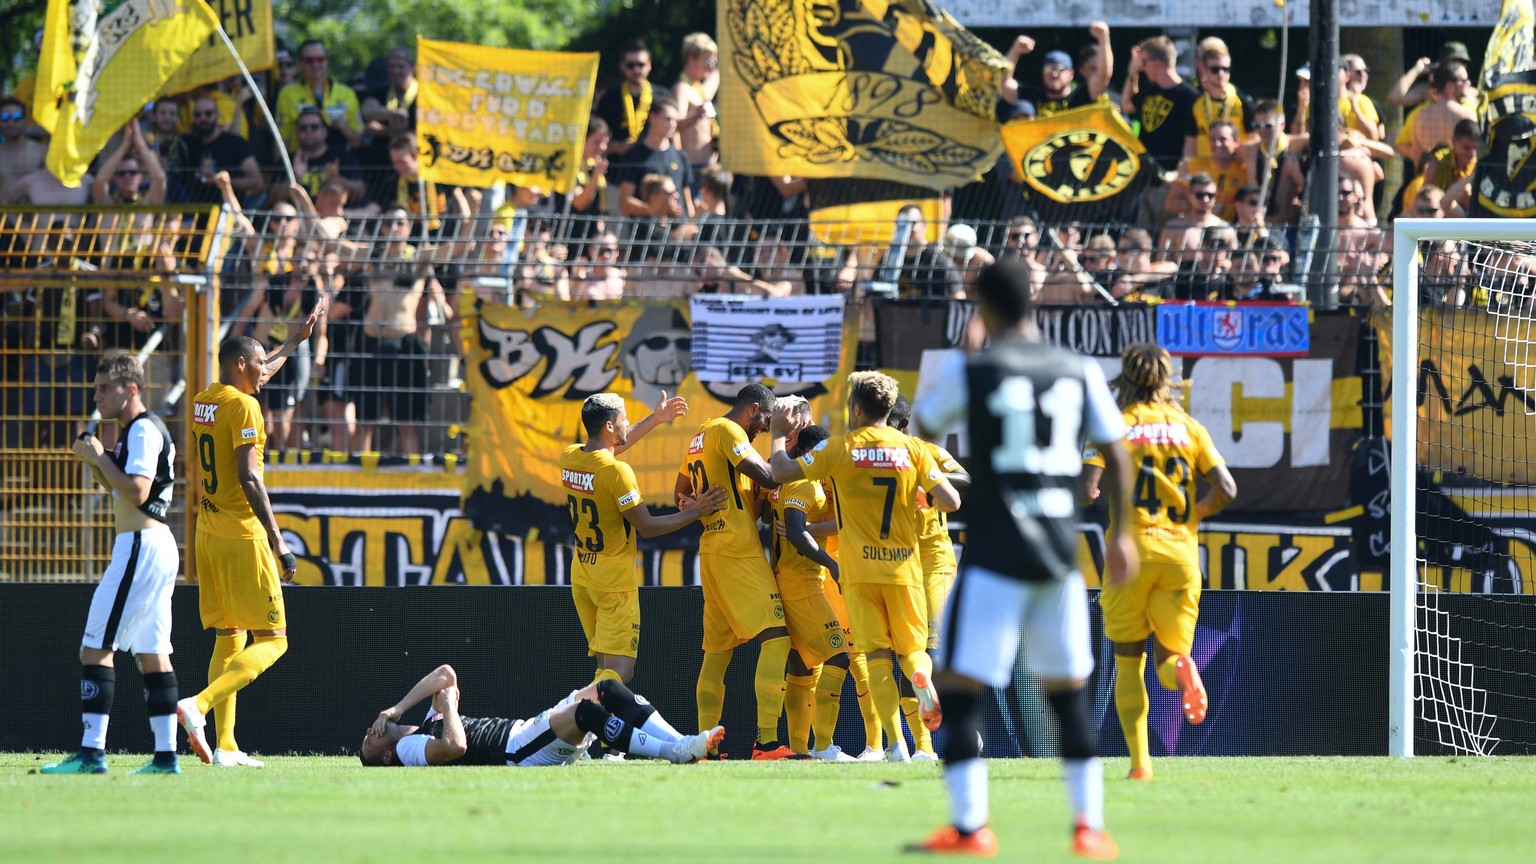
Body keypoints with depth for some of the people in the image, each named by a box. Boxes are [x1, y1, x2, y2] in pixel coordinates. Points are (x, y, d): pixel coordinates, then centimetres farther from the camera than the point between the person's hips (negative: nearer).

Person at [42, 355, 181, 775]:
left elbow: (137, 492, -23)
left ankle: (92, 753, -14)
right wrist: (94, 461, 10)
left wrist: (101, 457, -14)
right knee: (151, 653, 10)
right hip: (158, 547, 11)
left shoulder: (143, 430, -13)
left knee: (95, 646, -10)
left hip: (141, 547, -11)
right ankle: (166, 755, 8)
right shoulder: (138, 431, 18)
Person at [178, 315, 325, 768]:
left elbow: (255, 375, 34)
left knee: (229, 638, 13)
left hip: (208, 532, 9)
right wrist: (278, 542, -20)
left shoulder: (203, 402, 13)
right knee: (271, 641, -6)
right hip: (242, 535, -9)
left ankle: (225, 746, 8)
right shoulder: (243, 406, -13)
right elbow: (249, 477, -20)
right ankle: (199, 704, -24)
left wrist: (296, 339, 44)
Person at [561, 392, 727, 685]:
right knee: (620, 669, -9)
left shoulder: (569, 458, 3)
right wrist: (693, 513, -6)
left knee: (606, 667, 15)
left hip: (581, 577, 8)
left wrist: (655, 420, 32)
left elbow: (607, 448, 25)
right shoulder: (616, 471, -20)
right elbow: (647, 527, -15)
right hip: (615, 581, -8)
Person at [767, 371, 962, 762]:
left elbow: (780, 472, -2)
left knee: (877, 654, 1)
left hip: (859, 568, -1)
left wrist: (778, 435, 16)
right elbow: (951, 502, -3)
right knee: (912, 647, 13)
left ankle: (896, 744, -11)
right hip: (904, 566, 1)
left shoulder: (840, 448, -2)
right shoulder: (911, 448, 2)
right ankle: (922, 676, -25)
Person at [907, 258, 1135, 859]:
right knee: (1069, 691, 14)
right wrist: (1120, 534, 17)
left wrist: (928, 394, 31)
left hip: (997, 554, -5)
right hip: (1061, 553, 5)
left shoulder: (968, 371, -5)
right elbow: (1115, 454, 7)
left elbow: (924, 428, 12)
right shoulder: (1081, 372, 6)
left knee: (958, 688, 0)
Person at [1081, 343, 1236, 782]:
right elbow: (1226, 489, 1)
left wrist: (1095, 493, 14)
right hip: (1180, 549, 2)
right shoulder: (1188, 428, 10)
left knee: (1128, 660, 10)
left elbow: (1086, 490, -10)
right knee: (1169, 652, 9)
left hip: (1131, 548, -2)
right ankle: (1181, 668, -31)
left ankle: (1140, 759, -2)